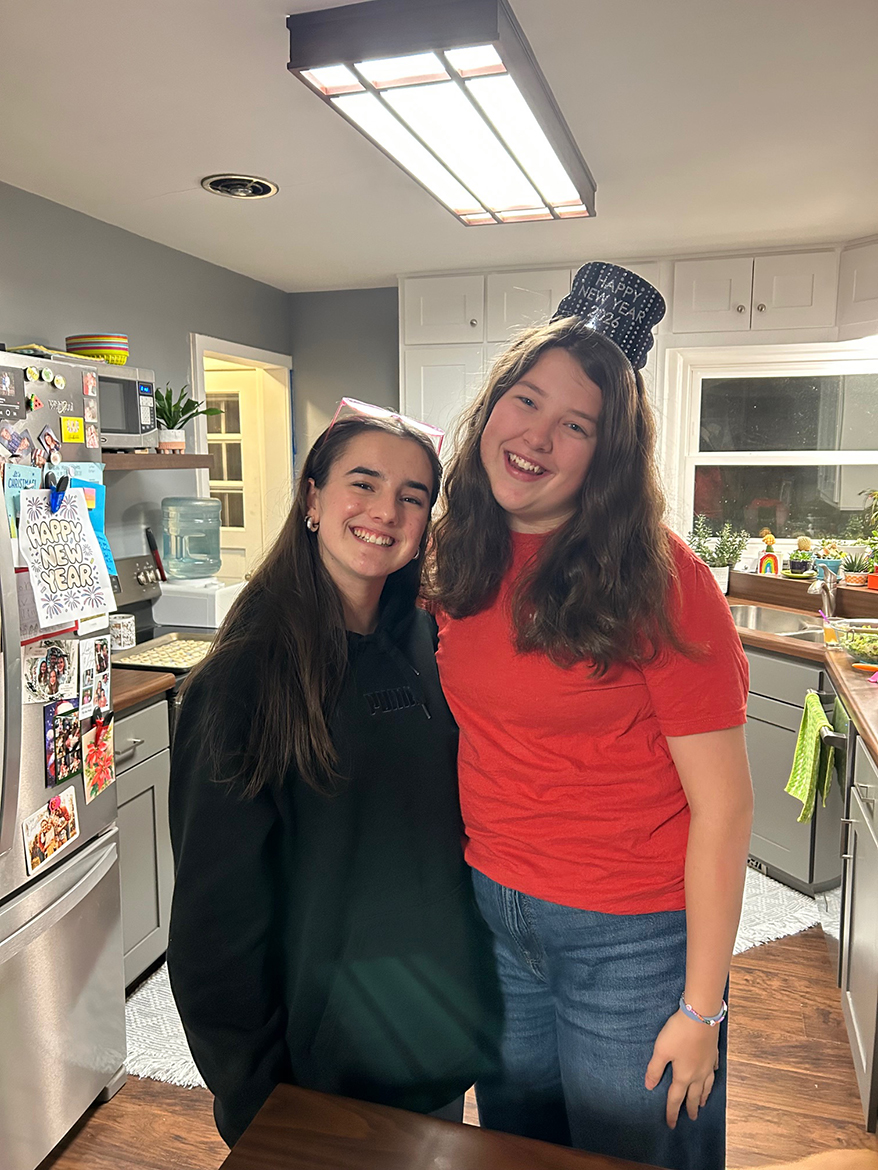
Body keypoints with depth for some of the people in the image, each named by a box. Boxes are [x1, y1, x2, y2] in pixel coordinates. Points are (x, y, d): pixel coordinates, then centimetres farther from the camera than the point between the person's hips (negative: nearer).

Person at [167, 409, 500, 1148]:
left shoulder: (427, 643, -5)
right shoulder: (247, 673, -20)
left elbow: (455, 812, 5)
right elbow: (218, 906, -15)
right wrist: (253, 1096, -11)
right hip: (326, 1043, -4)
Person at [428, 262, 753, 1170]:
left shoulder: (653, 579, -21)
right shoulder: (466, 558, -4)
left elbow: (722, 804, -17)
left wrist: (700, 1007, -13)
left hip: (629, 937, -5)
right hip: (492, 911, 5)